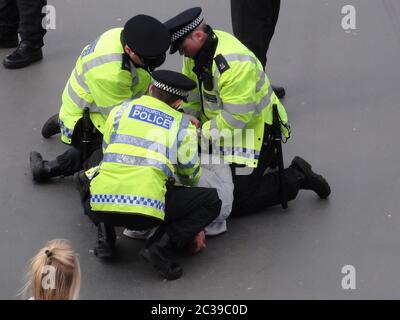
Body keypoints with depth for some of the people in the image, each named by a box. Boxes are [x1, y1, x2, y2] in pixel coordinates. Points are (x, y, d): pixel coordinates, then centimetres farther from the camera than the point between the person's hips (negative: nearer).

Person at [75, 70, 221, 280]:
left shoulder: (120, 110, 21)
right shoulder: (183, 127, 15)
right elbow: (192, 177, 27)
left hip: (98, 206, 3)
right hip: (146, 213, -3)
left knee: (85, 178, 38)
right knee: (211, 201, 14)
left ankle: (105, 237, 18)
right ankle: (161, 245, -3)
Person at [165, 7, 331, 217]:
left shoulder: (234, 63, -32)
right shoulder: (197, 50, -4)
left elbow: (236, 117, -32)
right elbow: (190, 96, 2)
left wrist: (200, 134, -26)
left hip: (254, 128, -9)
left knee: (236, 201, -13)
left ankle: (296, 178, 5)